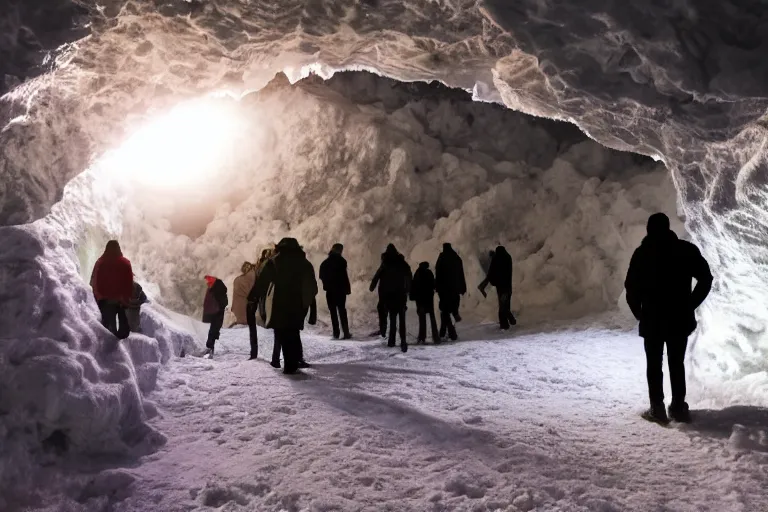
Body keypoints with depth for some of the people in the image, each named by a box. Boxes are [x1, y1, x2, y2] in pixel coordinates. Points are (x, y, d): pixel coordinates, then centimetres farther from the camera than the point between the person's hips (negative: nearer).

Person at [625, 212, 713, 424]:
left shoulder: (642, 253, -4)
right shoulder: (686, 249, 0)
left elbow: (631, 287, -7)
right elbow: (706, 278, -2)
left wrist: (639, 313, 6)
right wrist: (690, 304, 5)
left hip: (652, 319, -2)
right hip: (680, 318, 2)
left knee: (654, 364, 6)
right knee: (677, 363, 13)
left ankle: (657, 408, 5)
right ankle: (679, 407, 15)